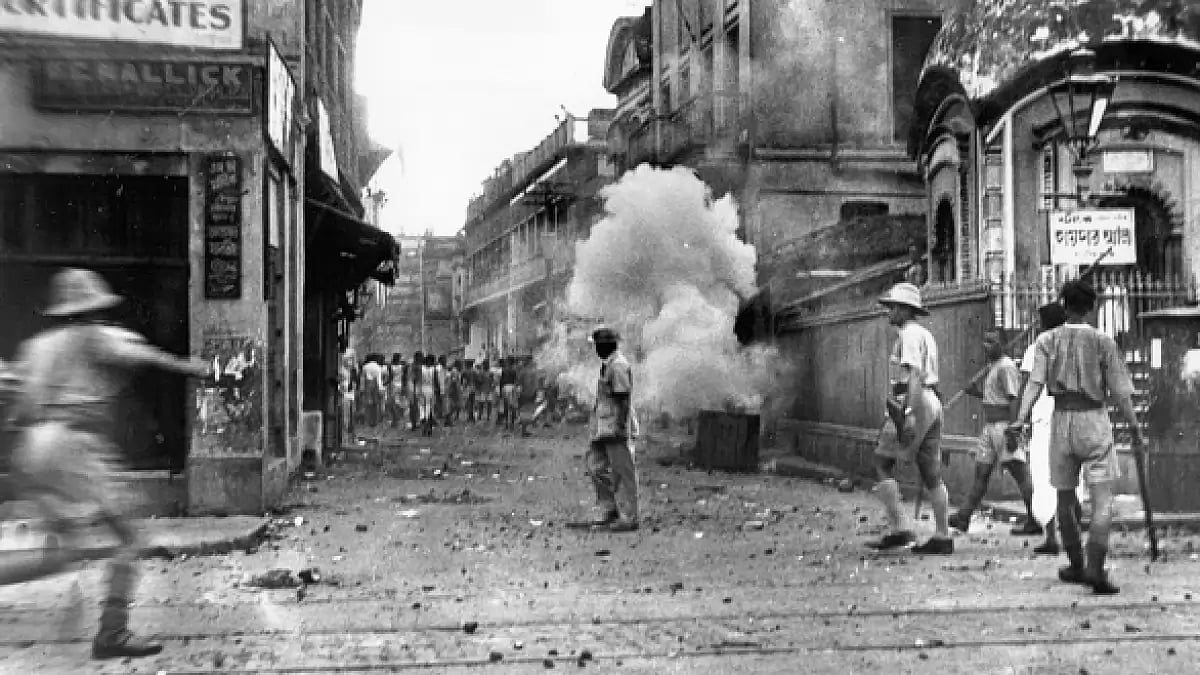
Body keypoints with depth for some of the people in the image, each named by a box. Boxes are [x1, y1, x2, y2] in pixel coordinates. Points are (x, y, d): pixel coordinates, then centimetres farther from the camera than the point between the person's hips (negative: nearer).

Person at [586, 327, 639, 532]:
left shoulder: (618, 366, -15)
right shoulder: (607, 365, 16)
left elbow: (624, 399, -20)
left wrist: (620, 427, -22)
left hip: (616, 429, -10)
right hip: (604, 429, 10)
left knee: (622, 473, -4)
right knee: (596, 466, 10)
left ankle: (628, 518, 2)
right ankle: (611, 510, 17)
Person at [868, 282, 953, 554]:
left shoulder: (909, 334, -9)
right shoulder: (925, 334, 21)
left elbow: (915, 376, -20)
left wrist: (909, 415, -26)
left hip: (914, 404, -9)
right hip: (932, 404, 9)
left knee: (883, 462, -3)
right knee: (931, 473, 9)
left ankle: (899, 529, -8)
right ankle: (943, 537, 10)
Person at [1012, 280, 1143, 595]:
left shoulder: (1047, 340, 3)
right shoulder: (1103, 341, 1)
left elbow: (1035, 382, -11)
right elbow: (1120, 392, 0)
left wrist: (1021, 418, -19)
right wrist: (1135, 428, 8)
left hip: (1061, 420, 2)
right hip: (1095, 420, -2)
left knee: (1066, 497, 15)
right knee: (1102, 500, -4)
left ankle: (1076, 566, 25)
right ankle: (1095, 568, -19)